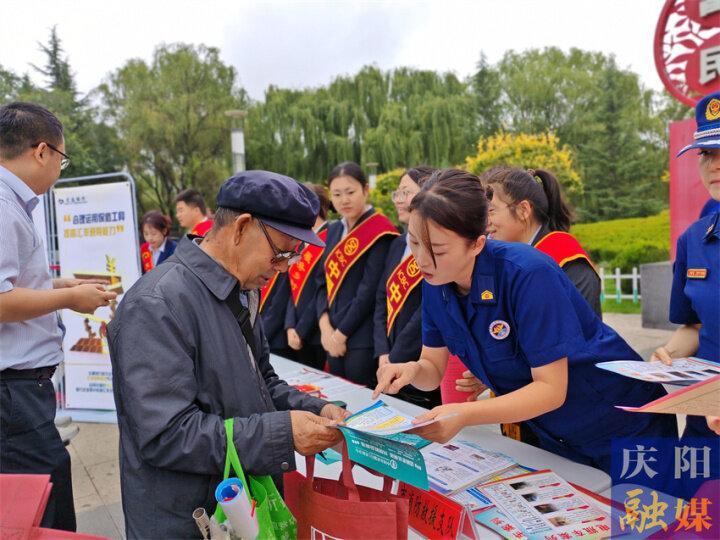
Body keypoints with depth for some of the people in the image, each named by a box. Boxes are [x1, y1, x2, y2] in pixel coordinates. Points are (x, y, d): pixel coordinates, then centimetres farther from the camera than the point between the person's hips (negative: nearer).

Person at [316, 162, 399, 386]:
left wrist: (342, 332, -12)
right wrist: (325, 326, -4)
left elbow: (370, 289, -16)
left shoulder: (380, 231, -11)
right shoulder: (333, 230, 12)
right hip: (333, 337, 7)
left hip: (362, 338, -7)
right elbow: (324, 281, 10)